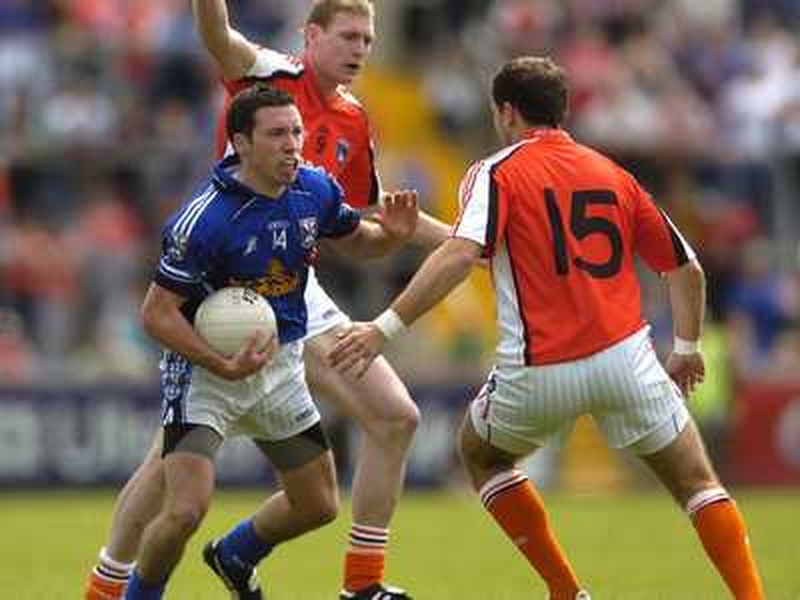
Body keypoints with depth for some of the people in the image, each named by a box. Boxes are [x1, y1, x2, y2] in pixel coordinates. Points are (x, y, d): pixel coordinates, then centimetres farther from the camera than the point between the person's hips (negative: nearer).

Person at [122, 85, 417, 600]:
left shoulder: (315, 190, -6)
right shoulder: (204, 220, -26)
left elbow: (355, 240, 14)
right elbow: (157, 314, -21)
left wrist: (391, 233, -10)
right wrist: (224, 366, -31)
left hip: (281, 365, 7)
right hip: (204, 367, -6)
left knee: (320, 505, 15)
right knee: (186, 509, -21)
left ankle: (232, 557, 43)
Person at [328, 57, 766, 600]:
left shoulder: (497, 173, 1)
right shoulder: (612, 173, 15)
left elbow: (461, 254, -17)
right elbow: (686, 268, 16)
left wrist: (386, 328, -19)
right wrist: (687, 347, 28)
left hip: (539, 371, -2)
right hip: (624, 356, 2)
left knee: (479, 454, 26)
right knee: (698, 482, 12)